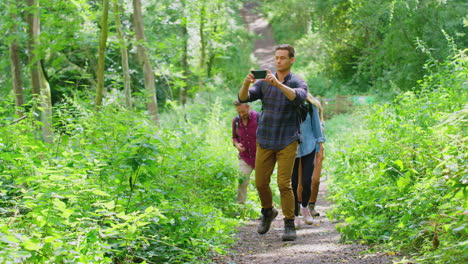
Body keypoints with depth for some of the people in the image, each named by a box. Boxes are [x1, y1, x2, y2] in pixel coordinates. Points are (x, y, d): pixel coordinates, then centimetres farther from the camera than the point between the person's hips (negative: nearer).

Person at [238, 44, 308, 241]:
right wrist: (246, 84, -28)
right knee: (261, 182, 7)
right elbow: (243, 98, -6)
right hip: (265, 141, 4)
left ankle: (289, 225, 0)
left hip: (287, 141, -3)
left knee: (284, 184, -10)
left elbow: (298, 97, -26)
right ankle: (268, 213, 34)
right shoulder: (264, 82, 6)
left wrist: (278, 84, -40)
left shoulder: (298, 83, -3)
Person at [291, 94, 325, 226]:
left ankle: (305, 207, 23)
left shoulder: (310, 105, -3)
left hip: (308, 147, 0)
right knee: (294, 184, 0)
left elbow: (316, 126, 6)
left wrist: (320, 147, 6)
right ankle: (295, 216, 13)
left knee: (307, 182, -6)